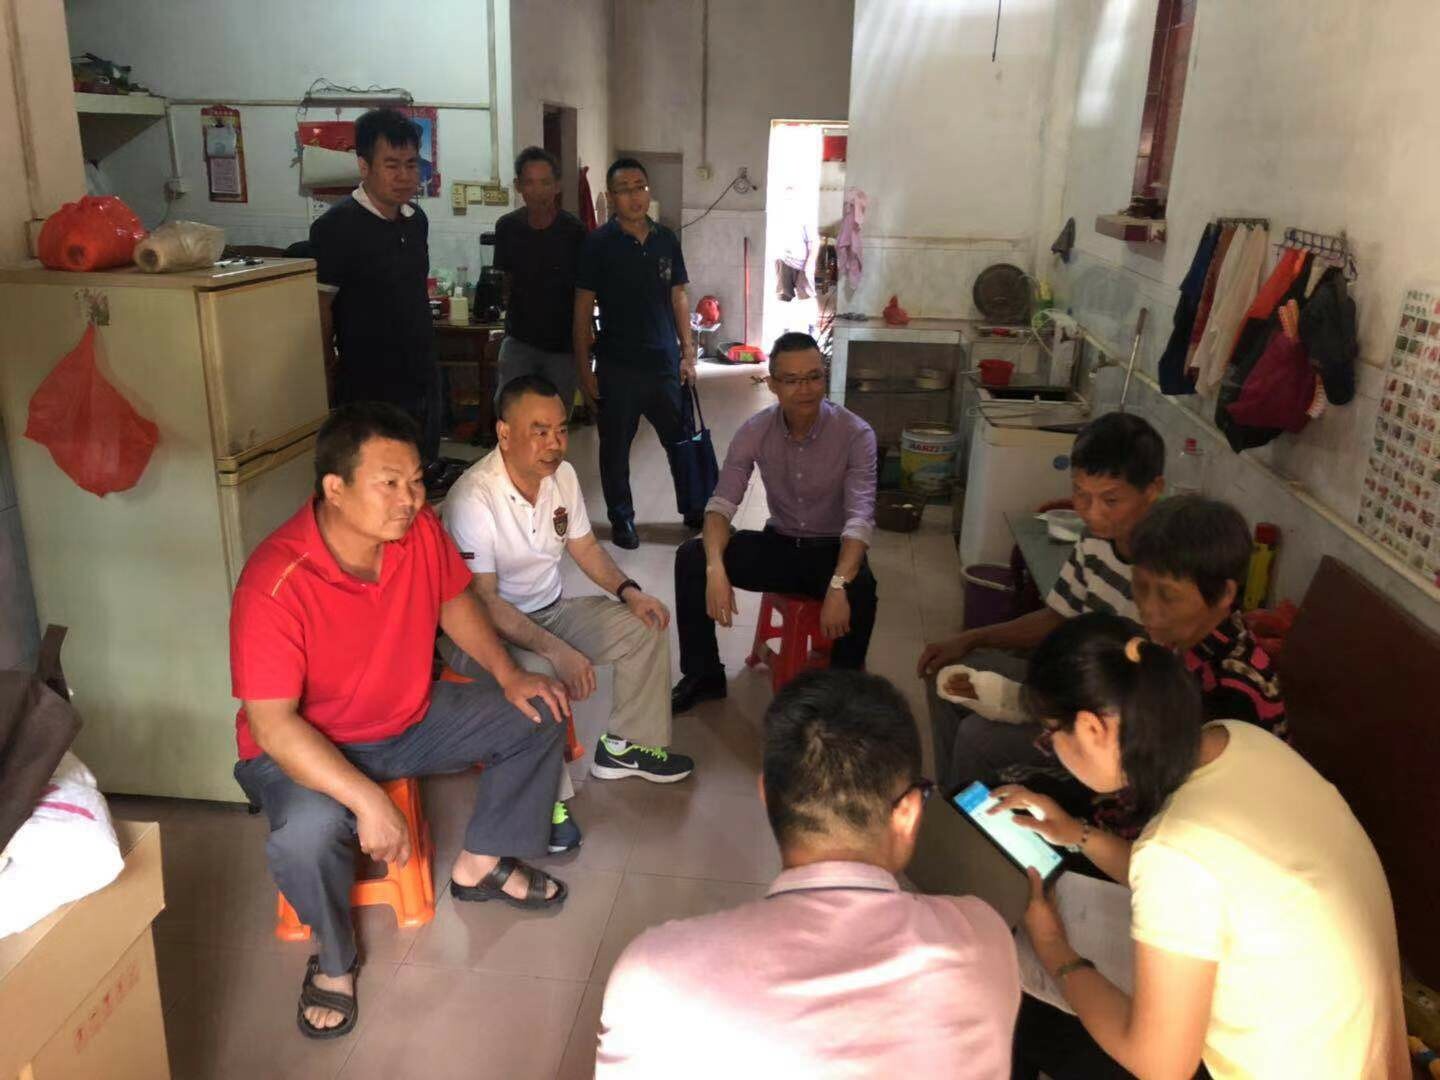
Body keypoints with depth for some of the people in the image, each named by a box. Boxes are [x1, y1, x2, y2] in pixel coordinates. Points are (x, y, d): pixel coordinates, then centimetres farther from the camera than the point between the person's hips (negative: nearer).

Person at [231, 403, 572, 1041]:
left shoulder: (420, 530, -14)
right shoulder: (274, 585, -32)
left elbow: (454, 600, 6)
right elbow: (272, 724, -31)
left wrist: (508, 675, -6)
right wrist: (367, 799, -38)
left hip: (412, 719, 6)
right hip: (306, 749, -6)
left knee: (538, 716, 1)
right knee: (306, 833, -35)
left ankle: (480, 865, 20)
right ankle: (334, 959, -1)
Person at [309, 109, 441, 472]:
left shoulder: (416, 219, 7)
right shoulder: (336, 227, -15)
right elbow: (320, 306, -12)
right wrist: (331, 365, -7)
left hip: (422, 377, 7)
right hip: (370, 388, -7)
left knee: (425, 477, 17)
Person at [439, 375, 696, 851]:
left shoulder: (562, 474, -3)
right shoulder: (473, 499, -26)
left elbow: (585, 547, 10)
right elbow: (483, 602, -28)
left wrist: (629, 590, -8)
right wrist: (558, 651, -36)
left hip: (551, 609, 8)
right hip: (485, 628, -7)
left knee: (646, 627, -4)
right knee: (538, 675, -37)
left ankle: (625, 746, 13)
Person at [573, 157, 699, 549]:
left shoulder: (666, 240, 5)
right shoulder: (598, 243, -6)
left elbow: (678, 298, 11)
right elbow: (583, 308, -5)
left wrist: (688, 352, 6)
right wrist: (583, 368, -7)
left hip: (665, 362, 3)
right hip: (617, 366, -3)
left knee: (682, 440, 8)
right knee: (616, 447, 8)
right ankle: (621, 519, 24)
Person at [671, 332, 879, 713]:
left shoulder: (856, 434, -18)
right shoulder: (754, 431, -9)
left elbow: (860, 517, -27)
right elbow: (722, 503, -14)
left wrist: (838, 585, -44)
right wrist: (716, 569, -34)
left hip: (832, 551, -3)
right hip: (778, 543, 3)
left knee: (861, 588, -38)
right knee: (691, 557, -18)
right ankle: (703, 677, -1)